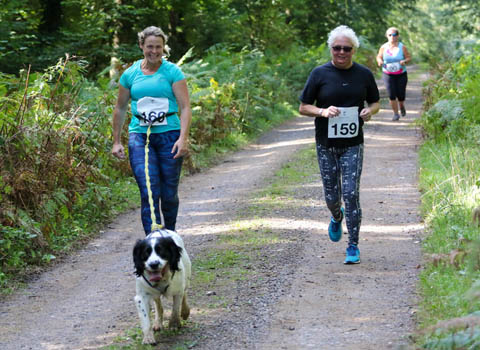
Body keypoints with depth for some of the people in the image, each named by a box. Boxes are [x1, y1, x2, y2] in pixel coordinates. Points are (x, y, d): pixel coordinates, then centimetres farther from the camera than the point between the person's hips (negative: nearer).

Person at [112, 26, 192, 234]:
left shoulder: (172, 72, 0)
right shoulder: (130, 74, 8)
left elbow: (185, 107, -5)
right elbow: (120, 109, 18)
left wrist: (183, 138, -18)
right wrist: (116, 141, 16)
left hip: (169, 135, -1)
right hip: (139, 137, 1)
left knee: (169, 193, 6)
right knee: (149, 192, -11)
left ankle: (170, 234, 31)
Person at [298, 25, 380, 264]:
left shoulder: (364, 74, 3)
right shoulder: (320, 74, -2)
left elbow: (375, 102, 16)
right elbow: (303, 107, 1)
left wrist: (369, 111, -8)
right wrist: (322, 111, -18)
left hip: (353, 145, 0)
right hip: (326, 145, 0)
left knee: (351, 194, -10)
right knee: (331, 196, 7)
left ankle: (353, 247, -1)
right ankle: (337, 218, 44)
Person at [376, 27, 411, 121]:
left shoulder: (402, 47, -3)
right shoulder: (384, 47, 1)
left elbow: (409, 58, 2)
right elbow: (379, 57, 13)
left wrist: (404, 61, -20)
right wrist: (380, 61, -10)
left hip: (401, 75, 0)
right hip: (388, 74, 1)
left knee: (400, 95, 1)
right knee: (391, 94, -11)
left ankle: (402, 106, 37)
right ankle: (396, 113, 5)